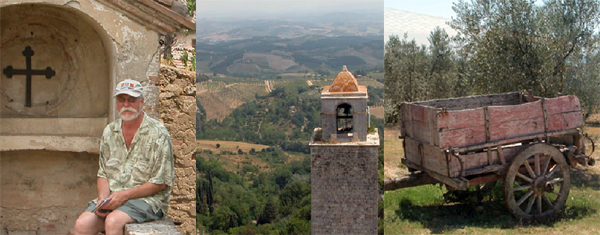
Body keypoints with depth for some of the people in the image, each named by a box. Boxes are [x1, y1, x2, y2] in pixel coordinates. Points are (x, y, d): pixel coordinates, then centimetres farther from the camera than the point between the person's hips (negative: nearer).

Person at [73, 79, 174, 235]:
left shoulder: (158, 134, -6)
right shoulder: (110, 132, 12)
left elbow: (162, 182, -8)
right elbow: (103, 173, 15)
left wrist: (125, 195, -14)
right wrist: (103, 197, -6)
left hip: (147, 199, -5)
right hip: (112, 197, 5)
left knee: (113, 221, -32)